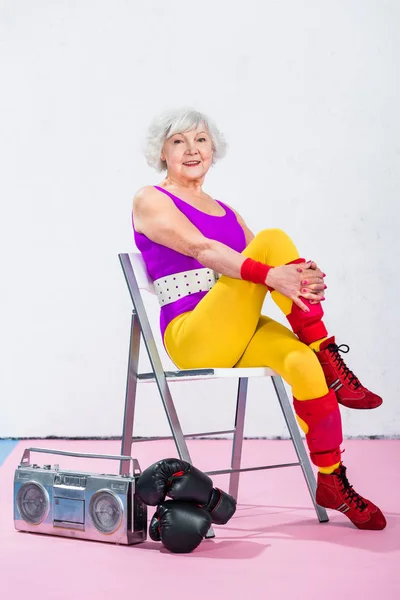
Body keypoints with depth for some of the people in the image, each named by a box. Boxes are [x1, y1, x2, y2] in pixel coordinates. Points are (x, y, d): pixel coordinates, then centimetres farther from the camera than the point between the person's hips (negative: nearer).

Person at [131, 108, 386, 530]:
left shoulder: (225, 211, 23)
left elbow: (257, 263, 7)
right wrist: (268, 273, -33)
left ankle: (332, 482, -16)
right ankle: (332, 367, -23)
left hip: (236, 335, 6)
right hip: (191, 336, -6)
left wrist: (300, 279, -18)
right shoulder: (150, 201, 3)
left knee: (301, 361, -29)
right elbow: (200, 248, -16)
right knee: (273, 239, -24)